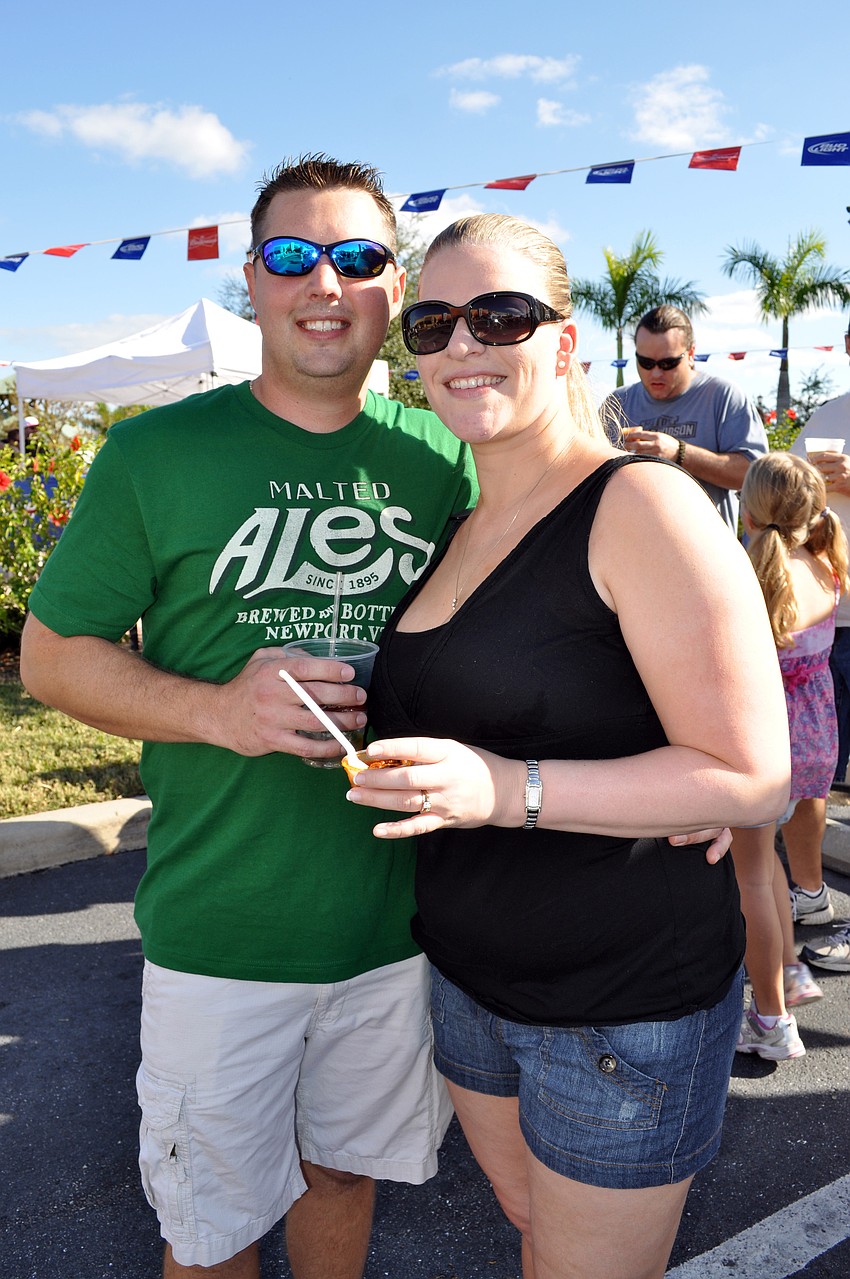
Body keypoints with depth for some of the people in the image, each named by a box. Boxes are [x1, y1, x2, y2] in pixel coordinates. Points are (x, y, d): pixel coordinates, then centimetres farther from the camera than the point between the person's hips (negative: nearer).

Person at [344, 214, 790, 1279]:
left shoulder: (640, 505, -18)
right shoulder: (459, 526, 5)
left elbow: (750, 777, -22)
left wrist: (509, 790, -31)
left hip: (624, 1001, -7)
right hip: (469, 975, 7)